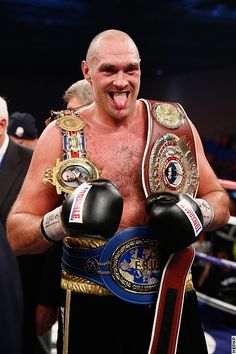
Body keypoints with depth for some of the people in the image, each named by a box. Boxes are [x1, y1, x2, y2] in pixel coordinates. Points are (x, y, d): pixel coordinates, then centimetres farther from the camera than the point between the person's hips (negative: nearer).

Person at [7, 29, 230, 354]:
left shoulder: (174, 123, 0)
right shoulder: (61, 135, -5)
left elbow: (220, 202, 9)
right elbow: (17, 234, -4)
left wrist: (199, 212, -13)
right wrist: (59, 222, -25)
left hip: (173, 302, 2)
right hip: (94, 312, -1)